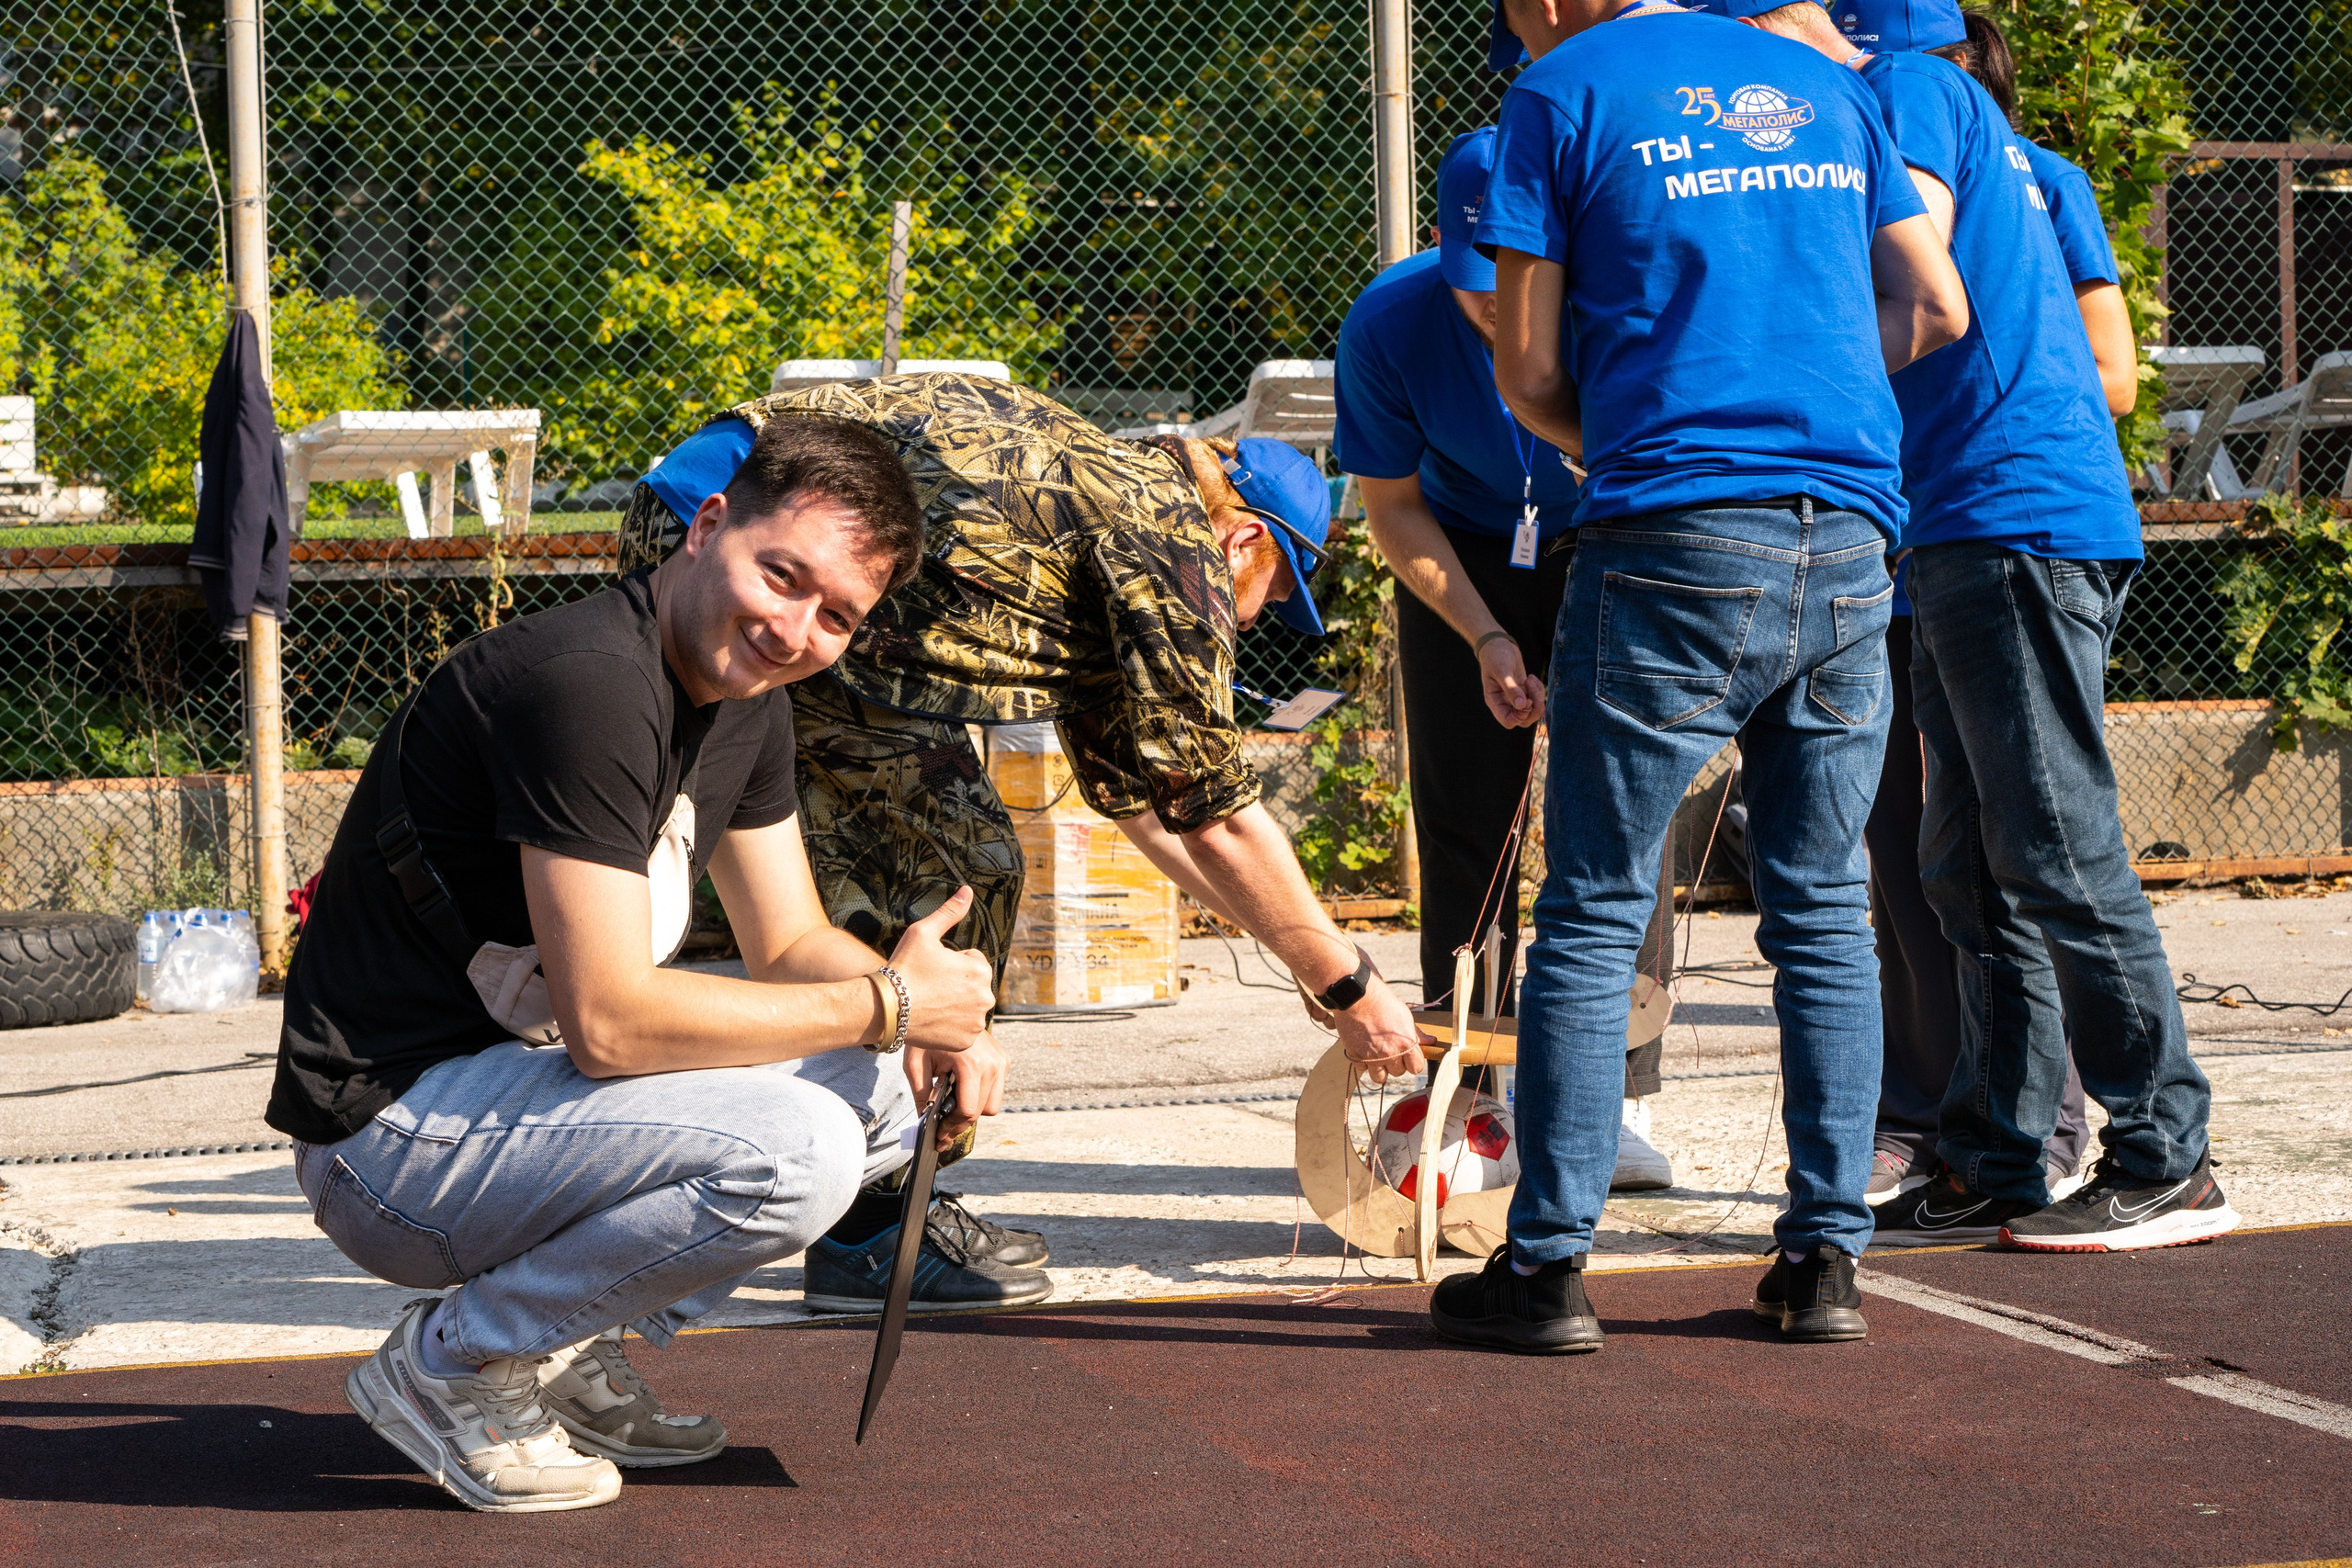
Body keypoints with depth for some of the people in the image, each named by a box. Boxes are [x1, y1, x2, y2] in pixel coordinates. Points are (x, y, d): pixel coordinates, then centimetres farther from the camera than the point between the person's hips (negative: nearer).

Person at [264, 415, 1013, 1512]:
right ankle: (451, 1364, -7)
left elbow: (792, 945, 15)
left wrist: (935, 1030, -7)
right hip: (388, 1136, -10)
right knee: (794, 1152, -26)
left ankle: (565, 1353, 9)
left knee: (891, 1085, 5)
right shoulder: (590, 685, -24)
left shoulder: (746, 702, 7)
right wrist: (887, 1003, -20)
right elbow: (609, 1021, -28)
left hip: (517, 1077, 10)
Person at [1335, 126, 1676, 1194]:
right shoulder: (1387, 327, -25)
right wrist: (1485, 637, -19)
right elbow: (1394, 508, -10)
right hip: (1466, 563, 1)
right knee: (1465, 827, -3)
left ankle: (1619, 1102, -6)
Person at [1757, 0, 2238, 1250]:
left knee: (2058, 858, -8)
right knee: (1972, 873, 10)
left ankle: (2168, 1163, -5)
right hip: (1965, 536, 10)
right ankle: (1992, 1168, 13)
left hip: (2017, 519, -10)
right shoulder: (1956, 113, 24)